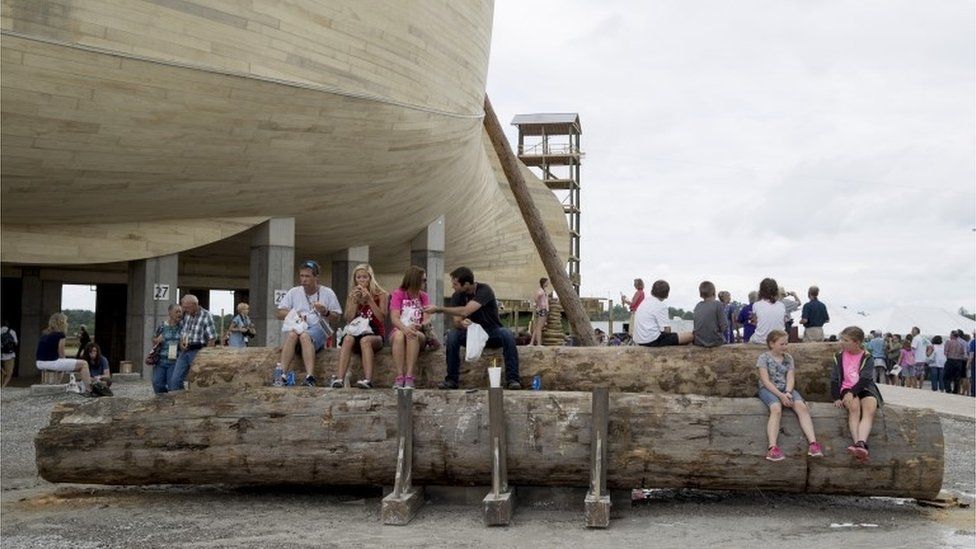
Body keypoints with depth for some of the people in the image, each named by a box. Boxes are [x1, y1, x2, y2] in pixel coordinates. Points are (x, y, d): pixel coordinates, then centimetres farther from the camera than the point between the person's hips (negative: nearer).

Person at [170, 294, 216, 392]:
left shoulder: (206, 316, -11)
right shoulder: (185, 315, 8)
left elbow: (212, 338, -12)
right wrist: (181, 343, 1)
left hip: (197, 351, -6)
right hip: (184, 351, 6)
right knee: (175, 380, 4)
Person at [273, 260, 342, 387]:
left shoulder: (327, 293, 11)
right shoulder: (294, 292, 17)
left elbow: (337, 316, 11)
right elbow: (279, 314, 15)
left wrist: (326, 312, -11)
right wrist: (292, 314, -5)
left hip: (317, 330, -2)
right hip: (296, 328, 2)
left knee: (305, 335, -38)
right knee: (292, 334, -36)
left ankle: (310, 379, -50)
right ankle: (282, 376, -47)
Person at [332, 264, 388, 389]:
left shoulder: (381, 295, 4)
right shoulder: (351, 296, 14)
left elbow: (382, 318, -8)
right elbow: (348, 319, 4)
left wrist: (369, 299, -14)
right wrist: (354, 300, -8)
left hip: (375, 335, -2)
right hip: (356, 332, 2)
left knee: (365, 340, -37)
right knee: (348, 338, -32)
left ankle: (368, 380, -51)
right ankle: (339, 378, -46)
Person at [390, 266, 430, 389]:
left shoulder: (424, 296, 12)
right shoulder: (398, 294, 4)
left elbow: (427, 319, -1)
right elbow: (394, 318, -9)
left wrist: (419, 326, -25)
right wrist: (405, 328, -30)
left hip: (418, 333, 1)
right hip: (400, 330, -1)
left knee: (414, 335, -35)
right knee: (399, 335, -36)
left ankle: (409, 377, -41)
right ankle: (399, 377, -40)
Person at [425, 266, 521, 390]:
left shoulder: (484, 290, -21)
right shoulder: (457, 296, -5)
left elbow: (465, 311, -34)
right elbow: (456, 322, -12)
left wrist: (438, 309, -33)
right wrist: (462, 323, -37)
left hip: (492, 333, -3)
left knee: (507, 335, -35)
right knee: (452, 334, -26)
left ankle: (512, 379, -30)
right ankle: (452, 379, -18)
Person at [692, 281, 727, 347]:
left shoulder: (697, 306, 4)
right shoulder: (719, 305, -10)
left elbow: (696, 326, 9)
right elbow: (723, 326, -13)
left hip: (698, 342, 4)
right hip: (715, 341, -4)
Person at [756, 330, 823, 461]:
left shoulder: (788, 358, 14)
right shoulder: (764, 358, 1)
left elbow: (790, 378, 4)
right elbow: (765, 380, -9)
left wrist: (788, 393, -17)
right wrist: (781, 395, -20)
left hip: (786, 389, 4)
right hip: (768, 389, -4)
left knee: (802, 407, -26)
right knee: (776, 409, -36)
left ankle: (813, 443, -36)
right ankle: (773, 448, -48)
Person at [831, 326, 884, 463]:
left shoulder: (866, 357, 5)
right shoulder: (839, 357, 11)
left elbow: (865, 378, -8)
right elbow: (834, 379, 7)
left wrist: (852, 392, -24)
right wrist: (836, 398, -7)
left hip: (864, 389, 0)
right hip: (847, 389, 0)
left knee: (870, 408, -33)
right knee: (854, 406, -34)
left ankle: (860, 443, -54)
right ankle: (860, 445, -49)